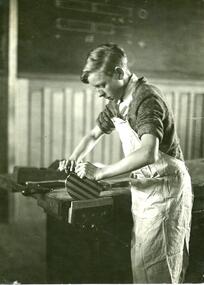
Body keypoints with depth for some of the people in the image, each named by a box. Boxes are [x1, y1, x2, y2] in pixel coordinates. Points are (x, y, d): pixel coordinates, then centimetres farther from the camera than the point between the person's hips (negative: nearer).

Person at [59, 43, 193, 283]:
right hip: (142, 189, 9)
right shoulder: (117, 103, 7)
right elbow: (93, 135, 19)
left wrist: (100, 172, -29)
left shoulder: (146, 98, -22)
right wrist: (74, 160, 1)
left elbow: (148, 153, -36)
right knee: (140, 261, 15)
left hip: (164, 189, -8)